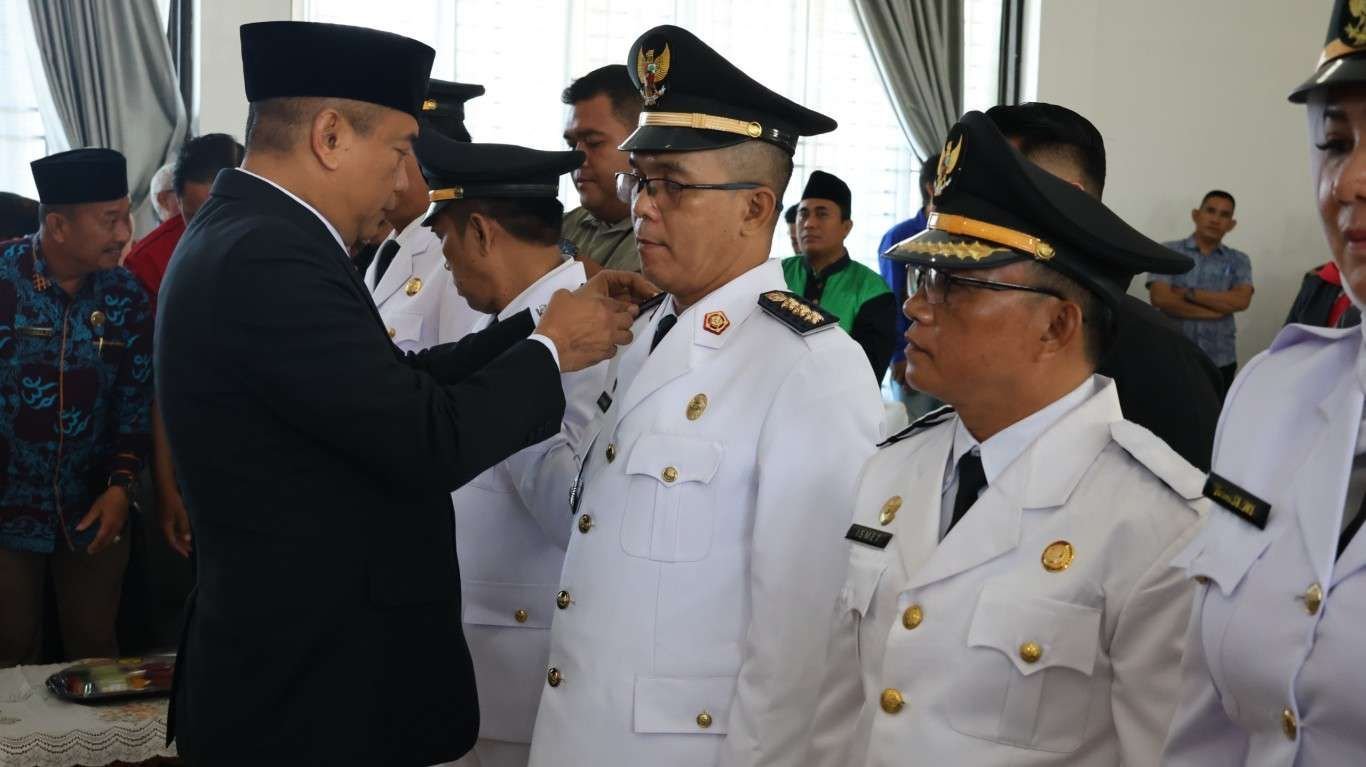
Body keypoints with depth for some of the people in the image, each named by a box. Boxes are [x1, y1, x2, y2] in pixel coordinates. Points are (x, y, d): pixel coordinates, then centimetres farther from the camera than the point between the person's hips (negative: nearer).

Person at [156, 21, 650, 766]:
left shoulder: (246, 236, 8)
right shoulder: (268, 258, -23)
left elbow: (401, 386, 8)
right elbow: (430, 442, -23)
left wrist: (542, 321, 5)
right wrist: (550, 349, -9)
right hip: (312, 684, -10)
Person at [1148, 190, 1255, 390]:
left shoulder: (1238, 260, 10)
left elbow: (1241, 301, -7)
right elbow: (1160, 298, -10)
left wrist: (1188, 293, -9)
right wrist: (1216, 310, -9)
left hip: (1220, 361, 2)